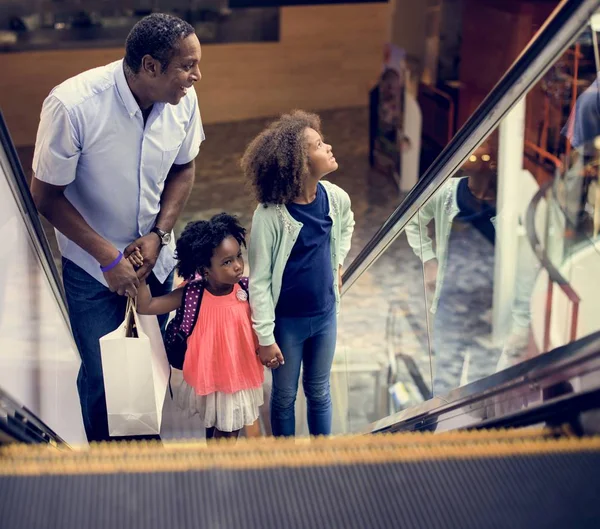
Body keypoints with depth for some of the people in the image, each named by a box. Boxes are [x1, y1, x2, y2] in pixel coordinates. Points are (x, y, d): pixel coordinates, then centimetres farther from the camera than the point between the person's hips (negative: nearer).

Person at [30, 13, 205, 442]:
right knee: (103, 374, 7)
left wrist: (159, 235, -12)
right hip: (92, 265, -3)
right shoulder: (72, 105, -29)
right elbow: (46, 195, -18)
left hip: (155, 257, 4)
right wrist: (108, 256, -22)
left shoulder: (183, 100, -16)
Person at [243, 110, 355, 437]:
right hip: (287, 321, -4)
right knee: (284, 397, 16)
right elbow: (259, 281, -18)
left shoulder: (336, 198, -10)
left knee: (319, 393, 21)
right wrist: (265, 338, -15)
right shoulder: (270, 215, -25)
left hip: (325, 315, 4)